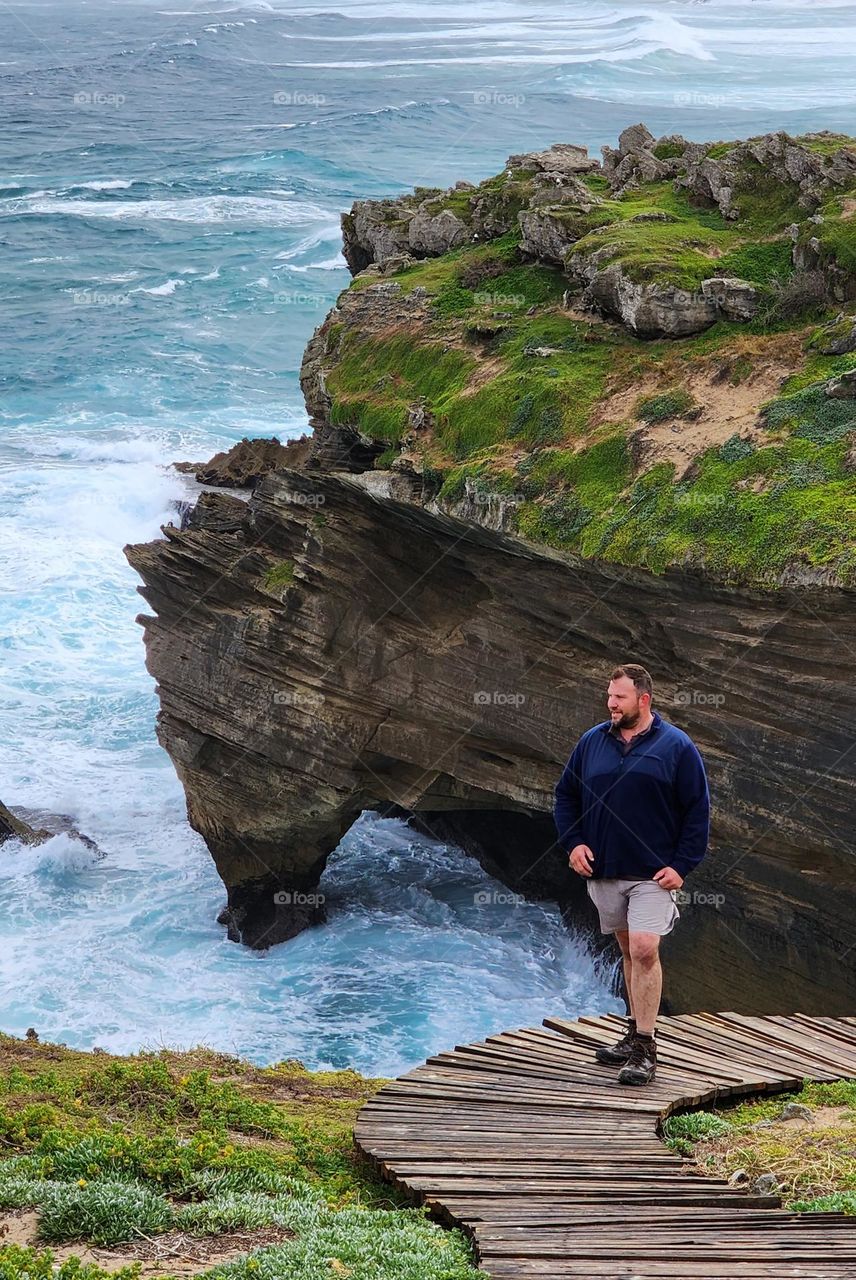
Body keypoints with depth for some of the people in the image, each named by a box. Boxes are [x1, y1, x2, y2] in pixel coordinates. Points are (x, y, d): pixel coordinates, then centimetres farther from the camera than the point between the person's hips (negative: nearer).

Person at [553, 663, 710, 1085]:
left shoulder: (676, 746, -4)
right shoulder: (592, 742, 7)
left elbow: (698, 809, -2)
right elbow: (566, 795, 16)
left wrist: (681, 865, -9)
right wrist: (573, 842, 2)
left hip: (653, 874, -4)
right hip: (603, 871, 5)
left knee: (644, 950, -15)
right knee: (628, 951, 13)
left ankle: (644, 1050, -12)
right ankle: (637, 1033, 25)